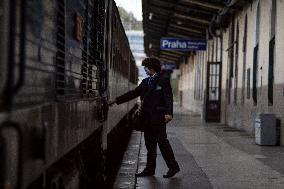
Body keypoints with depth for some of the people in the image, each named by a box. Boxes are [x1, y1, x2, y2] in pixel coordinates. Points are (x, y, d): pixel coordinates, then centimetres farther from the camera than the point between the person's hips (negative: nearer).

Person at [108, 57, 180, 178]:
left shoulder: (163, 81, -4)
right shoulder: (145, 82, 17)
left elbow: (168, 98, -13)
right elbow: (133, 93, 18)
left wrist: (168, 113, -27)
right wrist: (116, 101, 14)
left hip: (158, 117, -7)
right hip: (147, 117, 7)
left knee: (162, 141, -7)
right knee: (150, 143, 10)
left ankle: (173, 167, 3)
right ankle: (150, 169, 16)